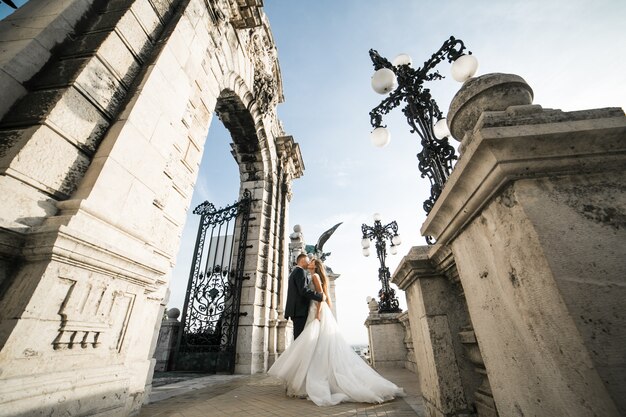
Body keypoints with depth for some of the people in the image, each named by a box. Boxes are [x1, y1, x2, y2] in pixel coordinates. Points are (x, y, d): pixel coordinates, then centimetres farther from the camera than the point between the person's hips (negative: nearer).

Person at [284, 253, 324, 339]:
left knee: (298, 338, 9)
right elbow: (303, 290, -21)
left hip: (296, 310, 10)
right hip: (300, 310, -10)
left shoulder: (293, 272, 21)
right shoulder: (300, 271, -9)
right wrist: (320, 296, -17)